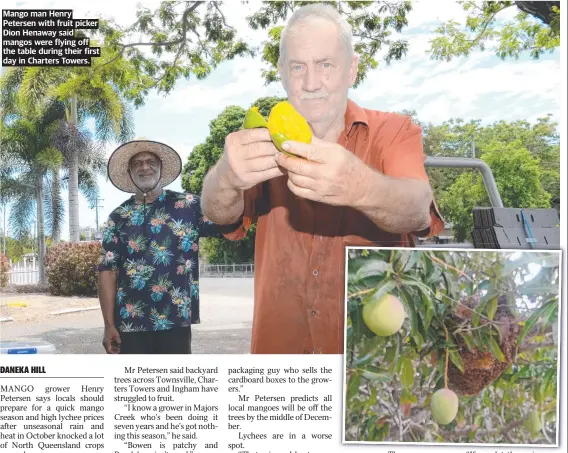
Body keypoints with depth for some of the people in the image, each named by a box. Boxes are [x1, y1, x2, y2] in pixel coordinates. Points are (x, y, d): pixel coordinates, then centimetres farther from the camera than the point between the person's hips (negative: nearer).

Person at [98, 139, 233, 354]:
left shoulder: (188, 205, 3)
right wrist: (109, 324, -4)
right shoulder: (118, 217, 6)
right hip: (130, 323, 1)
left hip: (176, 321, -1)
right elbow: (107, 271, 2)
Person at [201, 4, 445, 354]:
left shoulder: (395, 132, -7)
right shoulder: (268, 141, -1)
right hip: (280, 345, 2)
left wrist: (361, 188, -48)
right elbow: (218, 212, -19)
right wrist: (227, 178, -41)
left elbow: (417, 210, -27)